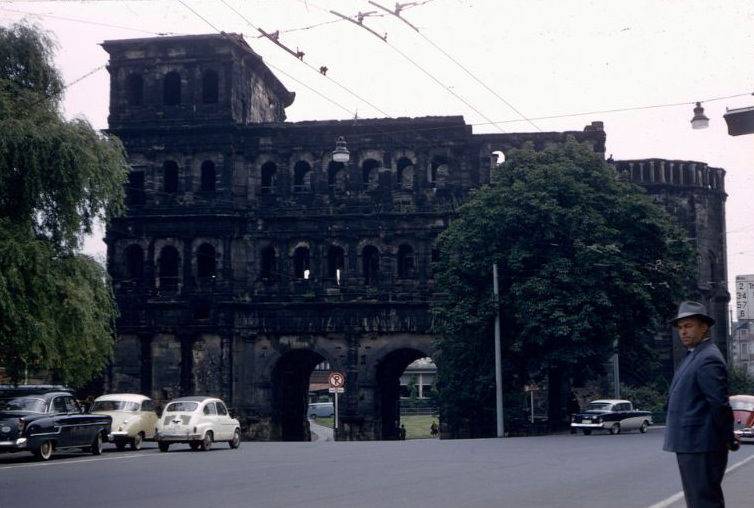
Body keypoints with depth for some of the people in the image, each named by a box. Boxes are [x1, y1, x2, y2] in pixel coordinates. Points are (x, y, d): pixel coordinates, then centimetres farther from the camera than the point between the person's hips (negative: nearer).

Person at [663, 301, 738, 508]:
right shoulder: (692, 357, 17)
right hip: (690, 446, 10)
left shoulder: (708, 359, -16)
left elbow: (720, 404, -19)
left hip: (701, 447, -10)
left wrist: (729, 440, -11)